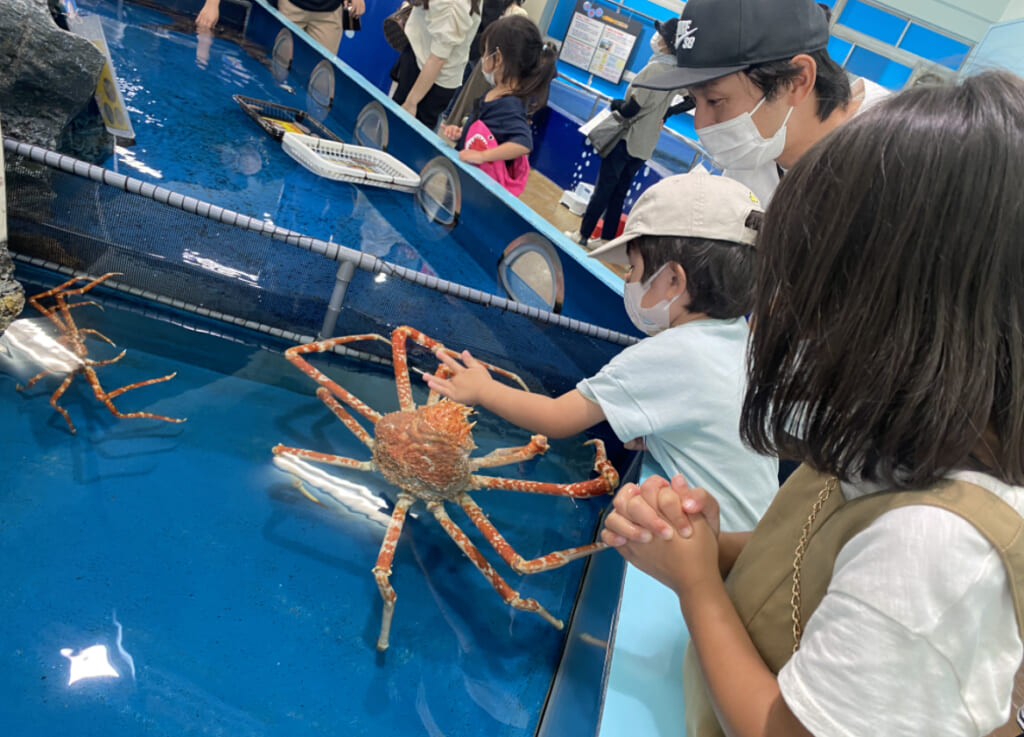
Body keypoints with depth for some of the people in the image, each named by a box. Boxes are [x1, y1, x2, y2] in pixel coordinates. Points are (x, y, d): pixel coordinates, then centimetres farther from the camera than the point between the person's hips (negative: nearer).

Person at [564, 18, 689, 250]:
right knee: (619, 193, 14)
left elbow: (631, 108, -20)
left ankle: (583, 235, 10)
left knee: (603, 189, 2)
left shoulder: (654, 69, -20)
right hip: (645, 147, 7)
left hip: (625, 140, -7)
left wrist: (615, 104, -3)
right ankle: (606, 238, 18)